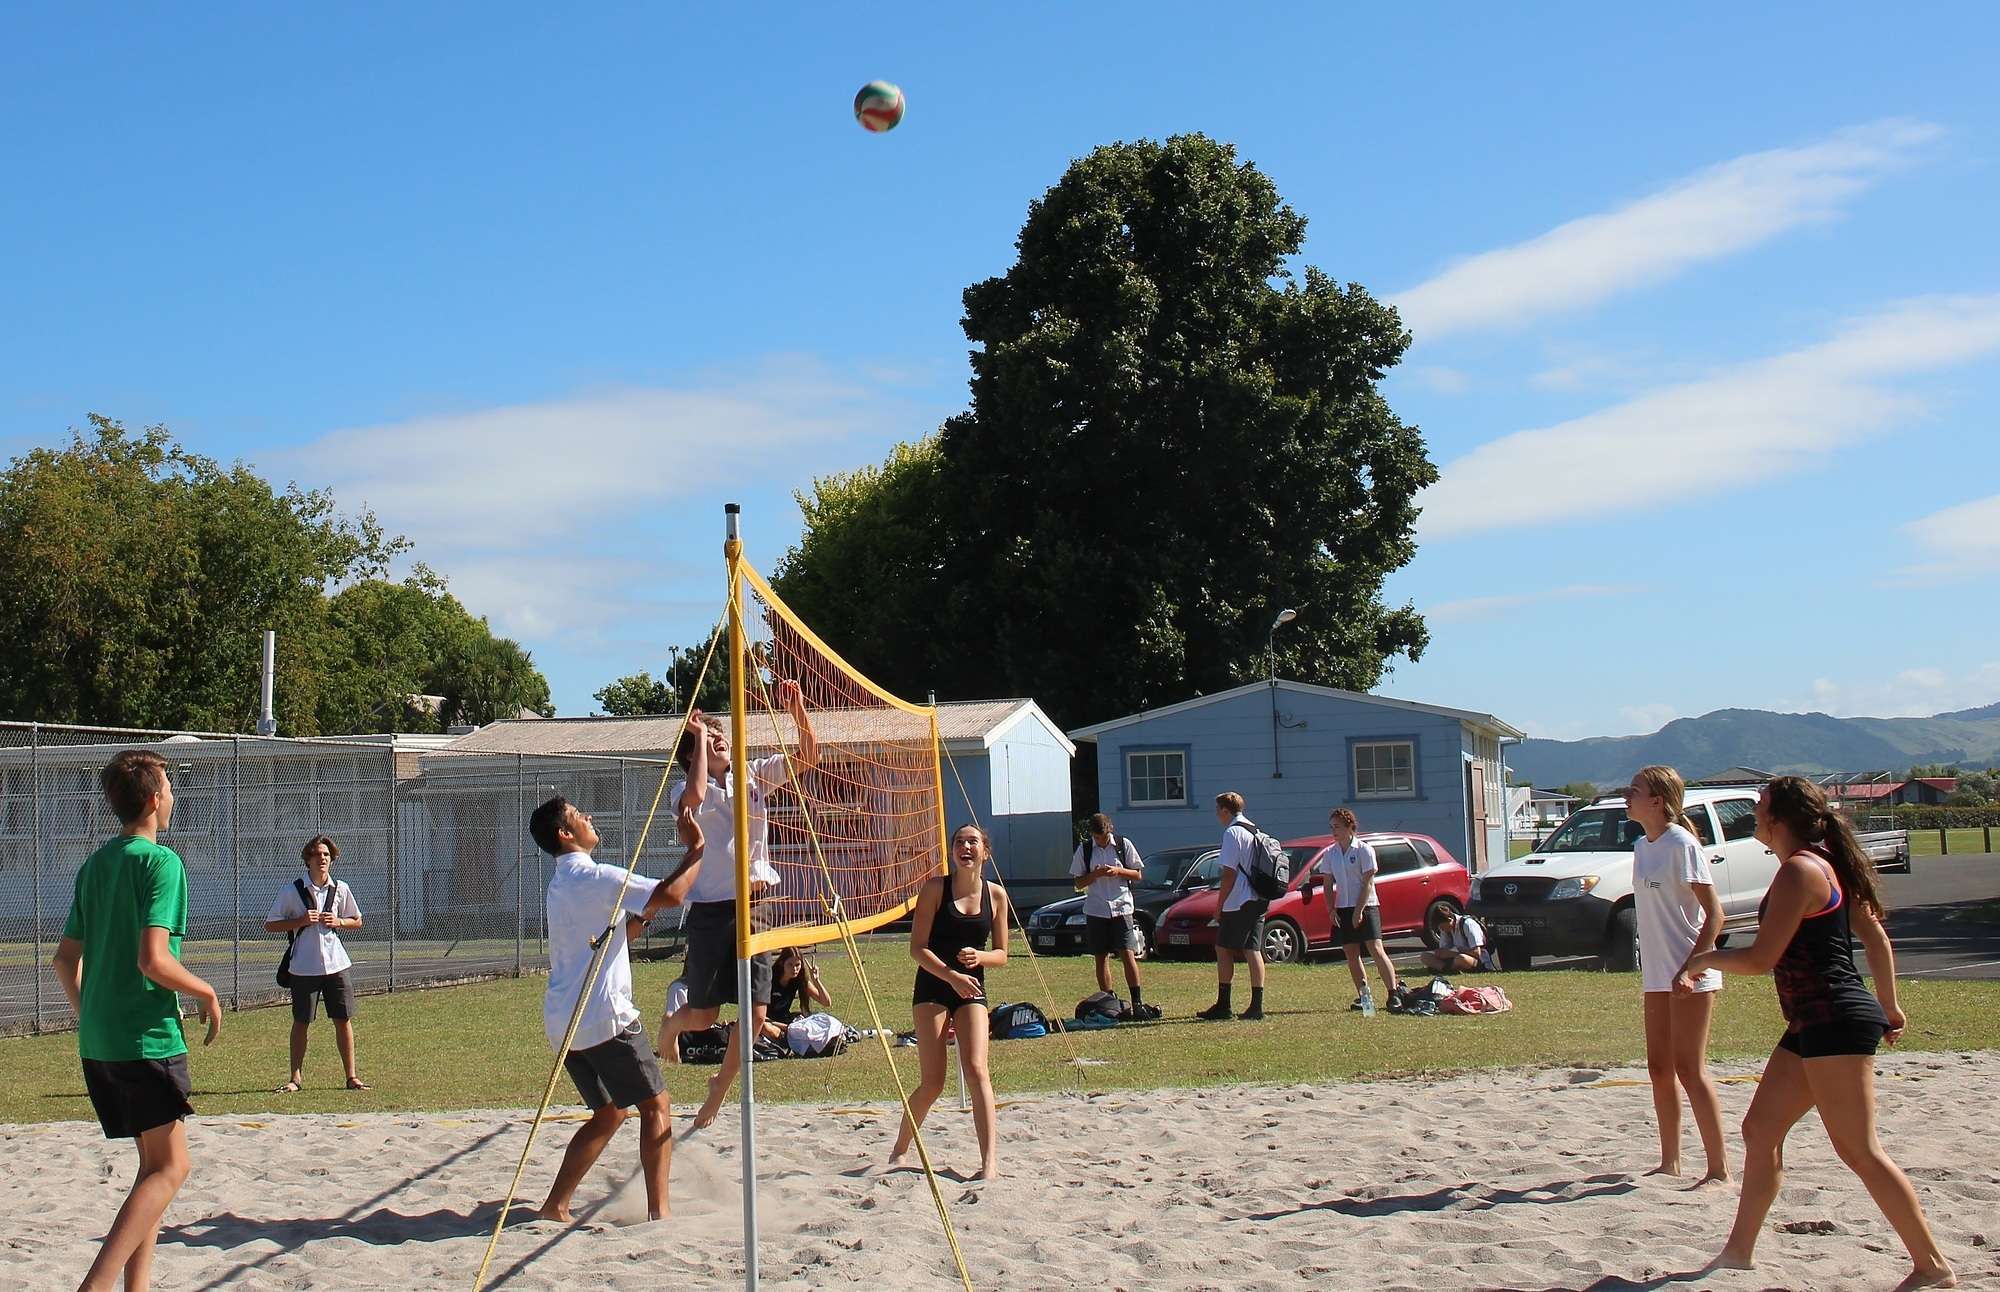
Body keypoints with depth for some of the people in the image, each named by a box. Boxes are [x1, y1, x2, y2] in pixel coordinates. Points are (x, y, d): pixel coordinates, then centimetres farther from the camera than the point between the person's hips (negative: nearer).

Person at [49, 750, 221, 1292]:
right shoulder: (161, 861, -12)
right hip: (147, 1038, -8)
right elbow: (154, 959, -21)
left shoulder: (95, 865, 13)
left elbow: (65, 957, 16)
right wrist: (207, 994, -6)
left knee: (154, 1163, 15)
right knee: (169, 1168, -2)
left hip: (98, 1041, 8)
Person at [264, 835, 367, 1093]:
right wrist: (300, 921, -15)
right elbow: (269, 925, -1)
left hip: (336, 964, 2)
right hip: (304, 967, -2)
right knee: (301, 1023, 4)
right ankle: (296, 1078, 13)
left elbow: (357, 921, 15)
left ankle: (351, 1076, 10)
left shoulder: (340, 889, 4)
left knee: (343, 1020, 3)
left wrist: (338, 922, -6)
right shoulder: (292, 890, -4)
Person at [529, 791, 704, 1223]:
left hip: (563, 1021, 9)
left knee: (609, 1113, 18)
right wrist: (696, 848, -7)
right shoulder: (593, 877, -11)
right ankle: (658, 1212, -8)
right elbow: (671, 894, -18)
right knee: (655, 1106, -2)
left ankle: (554, 1206, 11)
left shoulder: (562, 881, 19)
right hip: (603, 1017, -9)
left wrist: (642, 913, 19)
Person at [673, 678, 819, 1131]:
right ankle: (671, 1026, 39)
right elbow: (696, 796, -30)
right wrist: (698, 737, -20)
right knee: (703, 1016, 2)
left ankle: (719, 1090, 20)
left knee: (755, 1013, -1)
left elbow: (808, 756, 4)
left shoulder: (753, 776, 9)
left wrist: (797, 708, -10)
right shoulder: (692, 791, -4)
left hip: (755, 905, 4)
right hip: (713, 910, -4)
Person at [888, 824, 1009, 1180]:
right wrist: (951, 975, -20)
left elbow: (1001, 954, 9)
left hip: (972, 991, 2)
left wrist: (978, 957, -13)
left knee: (976, 1070, -15)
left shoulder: (996, 894, 5)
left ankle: (990, 1161, -16)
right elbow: (917, 948, -7)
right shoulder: (935, 888, -4)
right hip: (932, 988, -2)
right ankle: (900, 1150, 19)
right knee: (932, 1083, -4)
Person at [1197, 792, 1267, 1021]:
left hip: (1238, 903, -8)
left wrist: (1219, 905, -8)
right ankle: (1256, 1006, 2)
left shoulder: (1232, 833, -10)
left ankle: (1223, 1006, 0)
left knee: (1223, 949, 0)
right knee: (1253, 951, 6)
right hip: (1259, 901, 8)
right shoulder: (1254, 833, 16)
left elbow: (1229, 874, -14)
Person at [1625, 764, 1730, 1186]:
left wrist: (1691, 966, -23)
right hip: (1657, 976, 9)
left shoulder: (1681, 844, -14)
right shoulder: (1642, 846, 11)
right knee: (1660, 1069, 12)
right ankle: (1669, 1163, 22)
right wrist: (1651, 966, 15)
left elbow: (1714, 913, -17)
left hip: (1691, 977, -9)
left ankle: (1719, 1169, -3)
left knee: (1689, 1070, -8)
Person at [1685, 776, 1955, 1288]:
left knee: (1858, 1150, -7)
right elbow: (1875, 936, 19)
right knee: (1760, 1131, 13)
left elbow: (1761, 958, -18)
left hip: (1836, 1022, -11)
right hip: (1813, 1026, 11)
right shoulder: (1825, 865, 15)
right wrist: (1888, 1007, 25)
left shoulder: (1799, 870, -15)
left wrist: (1703, 960, -3)